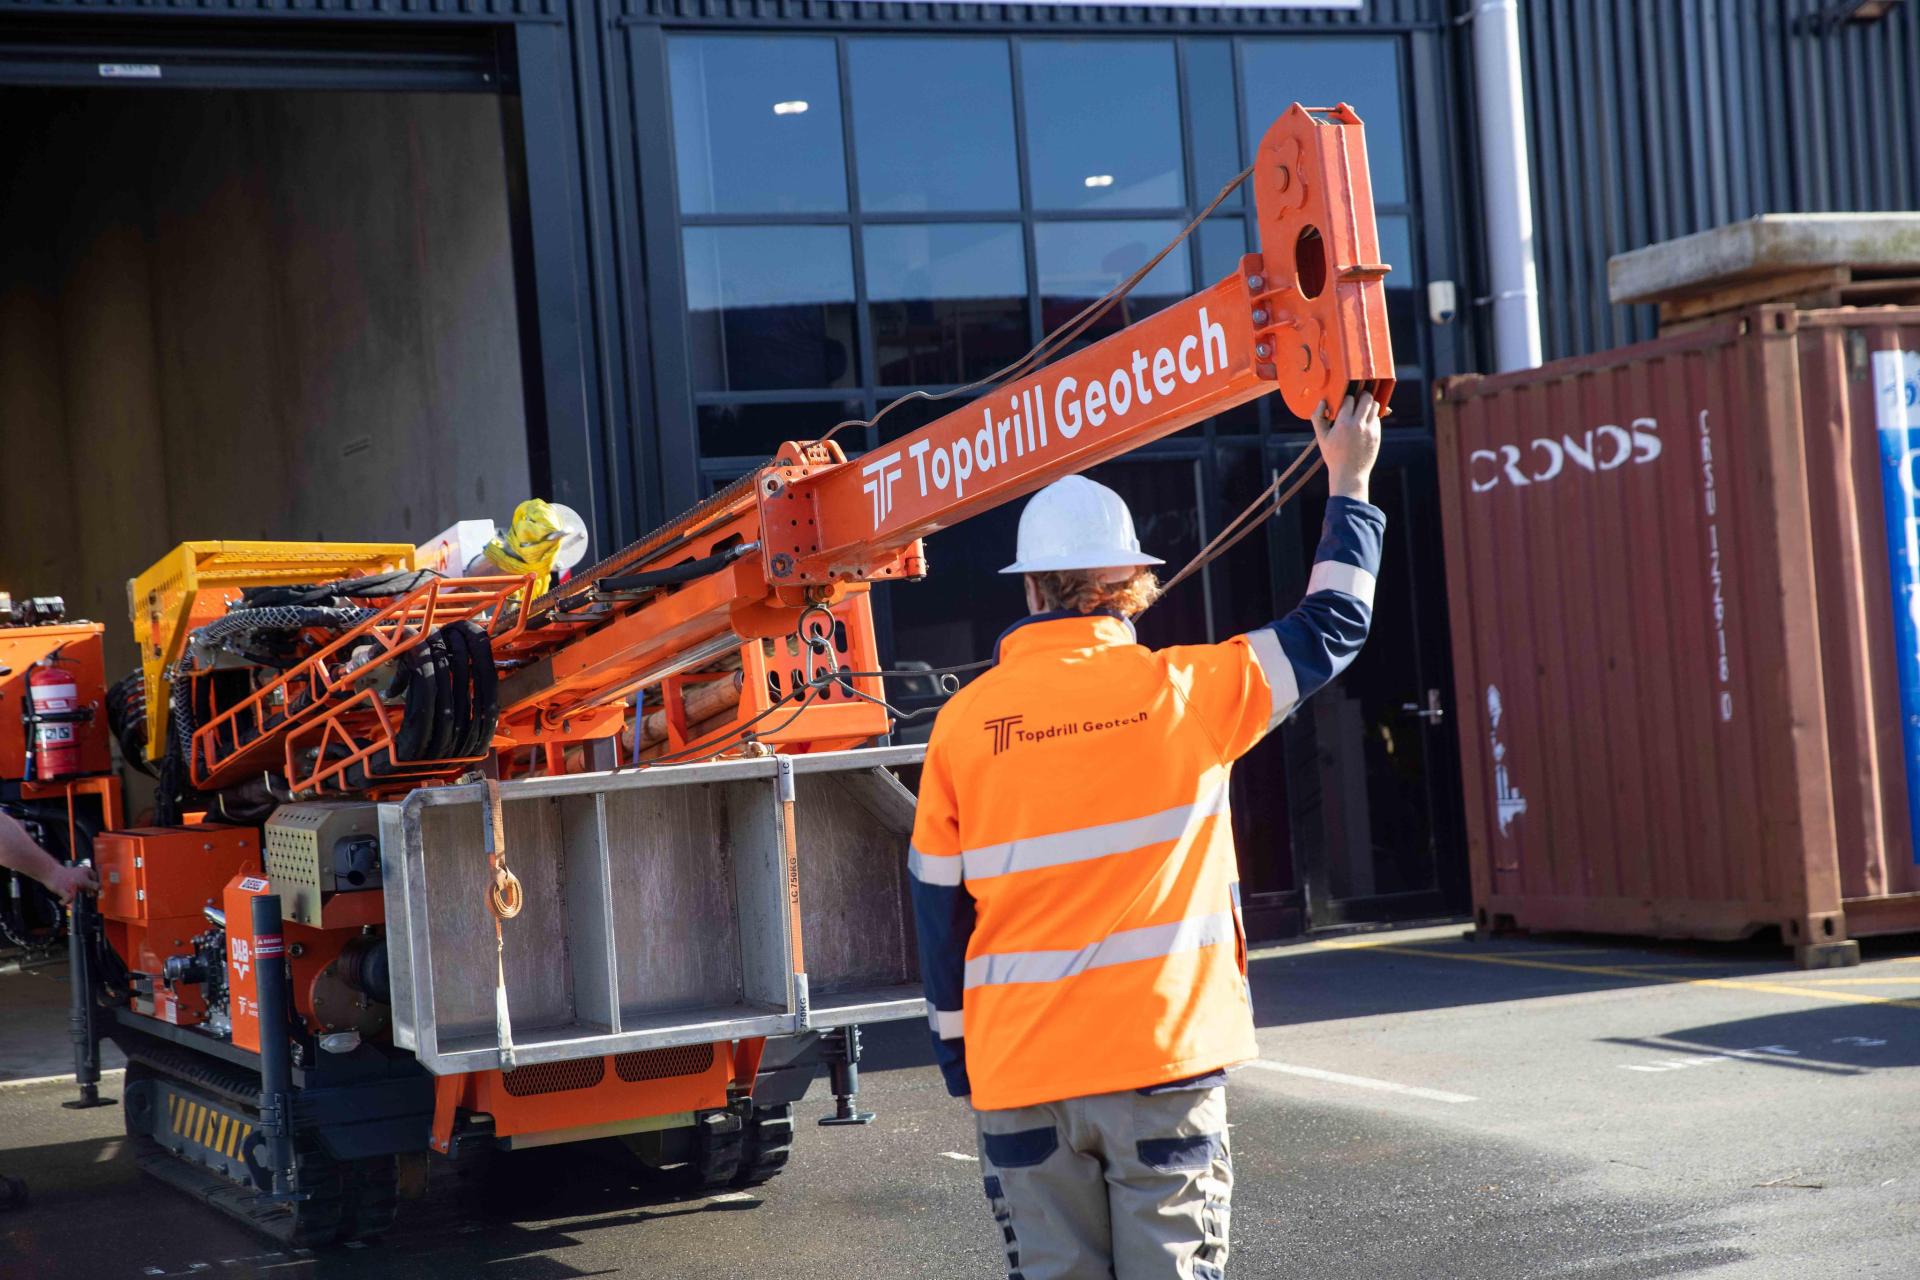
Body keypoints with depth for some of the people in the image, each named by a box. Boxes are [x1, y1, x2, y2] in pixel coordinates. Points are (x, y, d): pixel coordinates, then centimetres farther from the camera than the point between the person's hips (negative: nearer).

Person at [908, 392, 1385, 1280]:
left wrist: (962, 1067, 16)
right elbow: (1329, 628, 9)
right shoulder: (1178, 694, -4)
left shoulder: (964, 723, 0)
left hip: (1020, 1075, 2)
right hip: (1160, 1062, -2)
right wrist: (1349, 484, 21)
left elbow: (940, 911, 6)